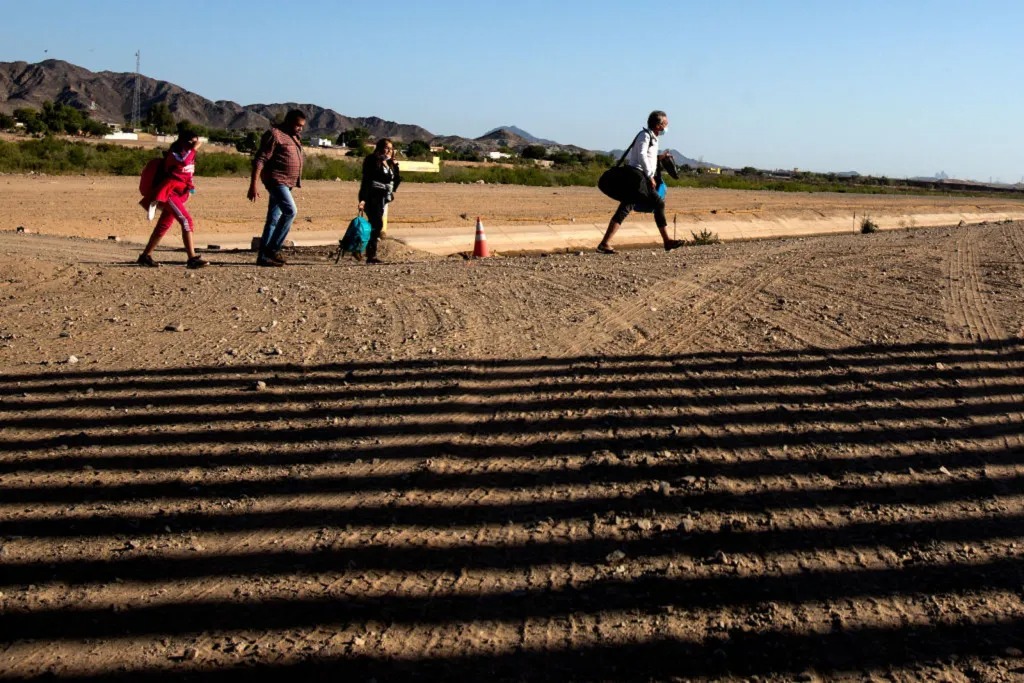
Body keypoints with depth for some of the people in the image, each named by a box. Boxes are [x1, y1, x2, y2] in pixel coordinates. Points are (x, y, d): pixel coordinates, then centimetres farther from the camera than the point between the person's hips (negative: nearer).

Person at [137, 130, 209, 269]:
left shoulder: (187, 154, 15)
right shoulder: (174, 153, -11)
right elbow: (183, 162, -34)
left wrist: (190, 188, 9)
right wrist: (193, 149, -26)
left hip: (177, 194, 10)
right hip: (168, 193, -10)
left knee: (164, 225, 14)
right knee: (187, 221, -20)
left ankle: (146, 256, 22)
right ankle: (192, 258, -26)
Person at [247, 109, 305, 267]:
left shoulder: (293, 138, 18)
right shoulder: (274, 134, -10)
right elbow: (260, 160, -16)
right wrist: (253, 185, -22)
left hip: (287, 183, 9)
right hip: (276, 180, -9)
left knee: (273, 219, 8)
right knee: (290, 211, -21)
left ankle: (263, 256, 11)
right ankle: (273, 248, -16)